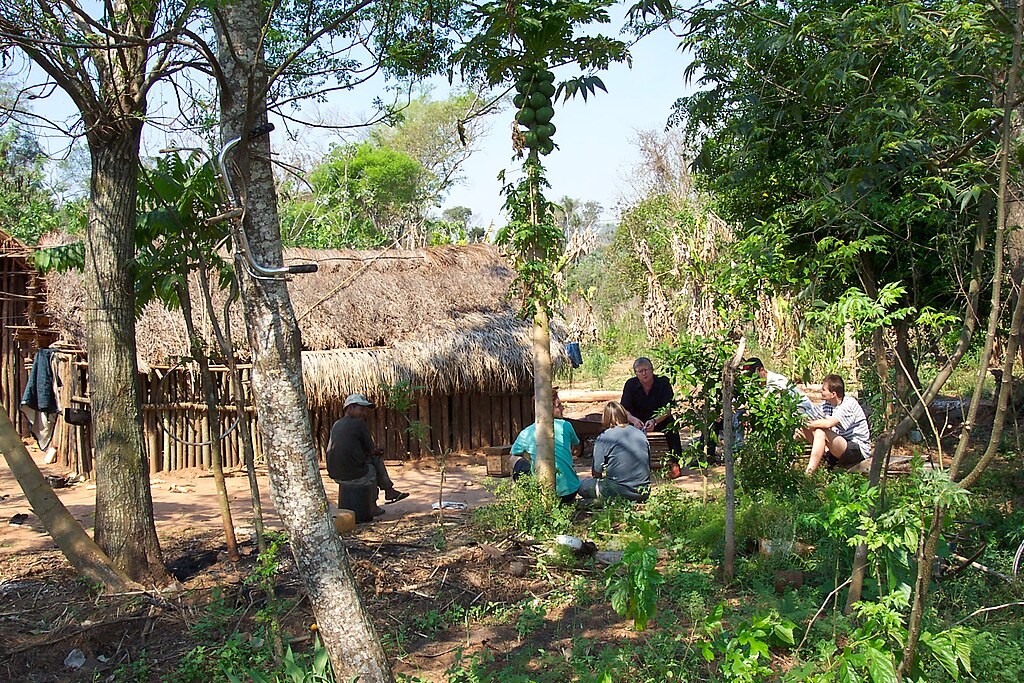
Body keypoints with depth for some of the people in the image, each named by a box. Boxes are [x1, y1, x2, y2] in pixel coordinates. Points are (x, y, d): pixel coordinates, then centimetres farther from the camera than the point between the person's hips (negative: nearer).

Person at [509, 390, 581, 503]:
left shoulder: (526, 433, -2)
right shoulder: (565, 426, -1)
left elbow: (514, 457, 14)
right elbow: (576, 446, 20)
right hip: (569, 492, 2)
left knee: (518, 463, 19)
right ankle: (568, 501, 22)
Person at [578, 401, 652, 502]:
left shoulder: (604, 438, -7)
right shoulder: (641, 434, 10)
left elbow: (597, 472, -5)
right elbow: (648, 466, 17)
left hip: (619, 492, -7)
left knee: (583, 485, 12)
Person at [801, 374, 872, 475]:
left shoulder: (849, 404, -19)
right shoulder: (827, 405, 5)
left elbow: (828, 423, -32)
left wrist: (805, 424, -24)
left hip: (859, 450, -8)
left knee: (821, 432, -30)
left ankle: (808, 473, -29)